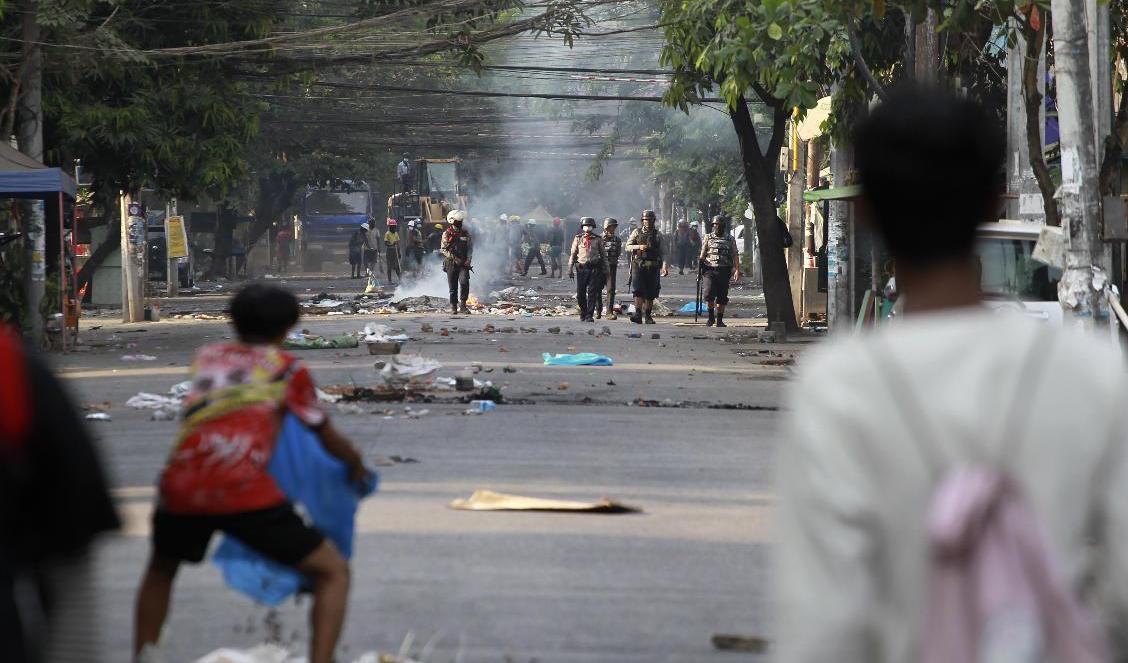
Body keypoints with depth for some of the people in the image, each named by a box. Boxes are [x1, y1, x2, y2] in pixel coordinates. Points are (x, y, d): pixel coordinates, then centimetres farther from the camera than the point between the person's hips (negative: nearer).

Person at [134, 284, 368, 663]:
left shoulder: (207, 357, 23)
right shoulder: (288, 369, 15)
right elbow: (329, 440, 23)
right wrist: (357, 468, 43)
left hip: (180, 488, 4)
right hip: (243, 489, -4)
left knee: (161, 569, 34)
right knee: (334, 572, 8)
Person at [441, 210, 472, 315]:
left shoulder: (466, 233, 9)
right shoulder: (447, 234, 2)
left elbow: (470, 247, 10)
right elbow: (444, 249, -3)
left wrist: (468, 259, -5)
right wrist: (454, 258, -14)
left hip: (463, 264, 1)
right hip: (451, 263, -1)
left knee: (464, 282, -17)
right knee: (453, 286, 2)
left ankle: (462, 305, -9)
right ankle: (453, 307, 13)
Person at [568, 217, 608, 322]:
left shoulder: (597, 239, 7)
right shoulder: (578, 239, 9)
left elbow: (603, 255, 11)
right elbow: (573, 254, 10)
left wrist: (605, 270, 7)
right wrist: (570, 269, 4)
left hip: (594, 269, -1)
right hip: (581, 268, 1)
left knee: (592, 293, -6)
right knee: (580, 293, 3)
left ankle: (589, 315, -4)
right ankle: (583, 313, 21)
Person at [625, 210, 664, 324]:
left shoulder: (658, 235, 11)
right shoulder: (637, 232, 8)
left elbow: (662, 252, 11)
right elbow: (628, 247, 6)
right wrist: (639, 247, -12)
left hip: (653, 266, 2)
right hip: (640, 264, -2)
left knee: (651, 293, 3)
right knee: (638, 290, -15)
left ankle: (648, 316, 12)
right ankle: (638, 314, -22)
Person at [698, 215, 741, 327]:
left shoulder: (730, 240, 8)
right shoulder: (708, 238, 10)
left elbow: (735, 256, 3)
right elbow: (702, 255, 11)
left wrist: (737, 270, -8)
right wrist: (699, 268, 5)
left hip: (724, 271, 0)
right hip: (709, 270, 0)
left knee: (722, 297, 2)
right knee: (709, 293, -14)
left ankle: (719, 320, 12)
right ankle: (711, 317, 2)